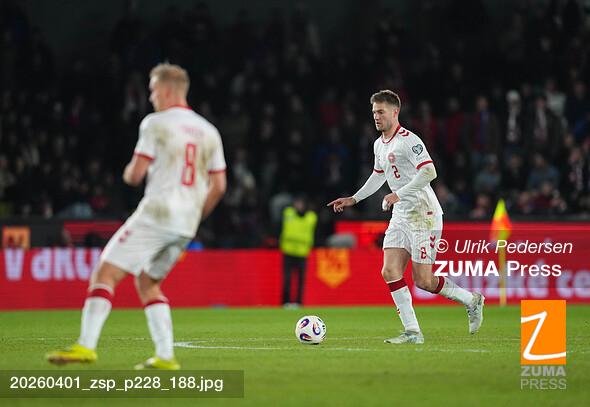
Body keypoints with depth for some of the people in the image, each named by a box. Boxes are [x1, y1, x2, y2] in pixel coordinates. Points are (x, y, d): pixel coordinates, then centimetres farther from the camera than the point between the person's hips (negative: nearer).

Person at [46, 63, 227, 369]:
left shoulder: (156, 123, -4)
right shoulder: (208, 131, 15)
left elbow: (135, 175, -8)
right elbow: (218, 185, 14)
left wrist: (128, 173, 15)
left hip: (156, 214, -7)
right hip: (185, 226, 7)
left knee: (105, 272, -6)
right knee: (147, 283, 19)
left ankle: (86, 345, -18)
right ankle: (165, 357, 8)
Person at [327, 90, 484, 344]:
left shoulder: (408, 140, -14)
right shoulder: (379, 145, 14)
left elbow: (429, 172, -24)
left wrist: (399, 194, -25)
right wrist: (353, 199, 29)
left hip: (423, 215, -9)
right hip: (400, 217, 9)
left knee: (423, 280, -9)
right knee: (390, 272, -6)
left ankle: (471, 301, 14)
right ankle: (412, 333, -2)